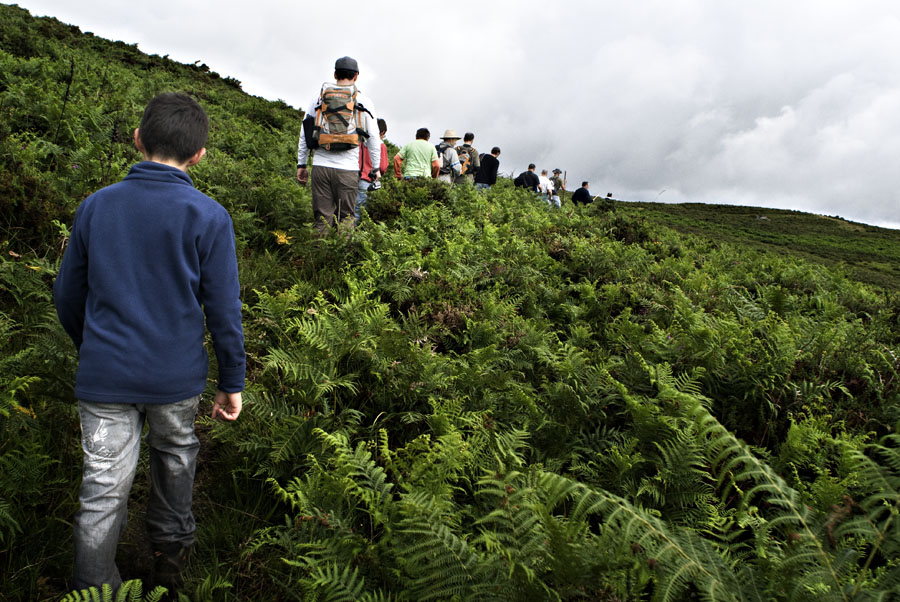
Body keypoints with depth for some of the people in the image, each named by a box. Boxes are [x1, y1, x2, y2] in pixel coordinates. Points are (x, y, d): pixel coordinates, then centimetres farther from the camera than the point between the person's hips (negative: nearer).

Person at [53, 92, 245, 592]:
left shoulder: (95, 205, -2)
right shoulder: (208, 218, -10)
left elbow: (67, 296, 7)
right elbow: (222, 309, -9)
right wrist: (232, 382, 1)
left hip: (104, 376, 1)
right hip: (175, 376, 0)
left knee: (104, 489, 7)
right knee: (175, 456, 23)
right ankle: (170, 553, 43)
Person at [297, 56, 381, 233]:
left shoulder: (319, 96, 11)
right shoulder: (364, 101, 5)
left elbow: (305, 133, 11)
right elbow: (373, 138, 6)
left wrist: (301, 164, 17)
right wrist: (376, 167, 16)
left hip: (320, 165, 2)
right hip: (347, 168, -2)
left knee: (322, 218, 6)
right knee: (346, 218, 5)